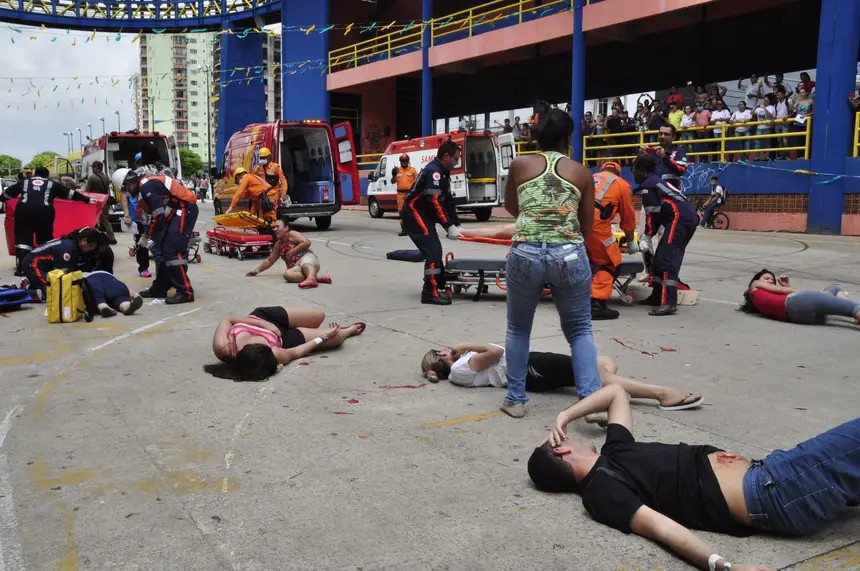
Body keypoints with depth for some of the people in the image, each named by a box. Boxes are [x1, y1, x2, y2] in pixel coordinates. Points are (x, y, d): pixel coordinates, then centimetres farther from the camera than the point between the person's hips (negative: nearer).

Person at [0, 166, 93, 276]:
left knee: (23, 238, 4)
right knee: (45, 239, 13)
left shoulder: (24, 181, 26)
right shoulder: (52, 184, 23)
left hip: (24, 209, 1)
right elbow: (70, 193, 23)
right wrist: (87, 200, 29)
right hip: (44, 210, -1)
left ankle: (21, 268, -4)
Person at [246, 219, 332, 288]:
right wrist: (256, 271, 32)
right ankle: (317, 277, -43)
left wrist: (293, 251, -12)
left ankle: (311, 278, -78)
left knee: (305, 264, -42)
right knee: (287, 274, -30)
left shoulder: (292, 234, 2)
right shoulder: (278, 245, 23)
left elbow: (307, 242, -13)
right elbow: (269, 261, 33)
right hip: (296, 267, 5)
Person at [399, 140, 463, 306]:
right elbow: (435, 203, -23)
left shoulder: (443, 173, 14)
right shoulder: (433, 171, -18)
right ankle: (430, 292, -14)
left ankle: (440, 285, 24)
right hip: (414, 215, -10)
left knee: (434, 250, 13)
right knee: (433, 250, -15)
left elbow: (448, 201, 14)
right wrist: (449, 226, -20)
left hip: (423, 216, 10)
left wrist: (456, 224, 7)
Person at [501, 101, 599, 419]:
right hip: (570, 255, 0)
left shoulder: (519, 165, 9)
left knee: (518, 329, 19)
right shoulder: (582, 173, 10)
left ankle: (515, 399, 21)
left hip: (525, 253, 0)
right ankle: (591, 400, 5)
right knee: (580, 330, 16)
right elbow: (587, 228, 16)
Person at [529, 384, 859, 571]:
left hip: (760, 475, 9)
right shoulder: (602, 490, -13)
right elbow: (659, 526, -28)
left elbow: (616, 392, 25)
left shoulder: (612, 454, 14)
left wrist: (566, 415, 14)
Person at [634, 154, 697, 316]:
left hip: (679, 218, -10)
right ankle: (658, 297, 22)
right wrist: (648, 235, 25)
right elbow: (658, 212, 27)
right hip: (689, 217, 10)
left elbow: (653, 213, -6)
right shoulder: (658, 182, 29)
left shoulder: (647, 184, 0)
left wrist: (647, 237, 1)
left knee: (668, 260, -15)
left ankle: (669, 304, -24)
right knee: (660, 258, 15)